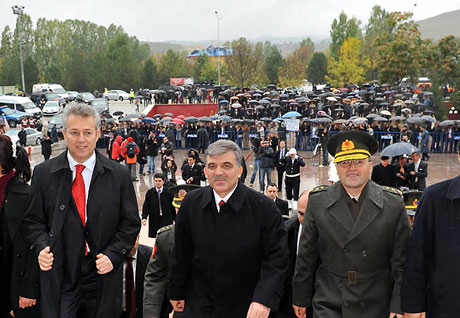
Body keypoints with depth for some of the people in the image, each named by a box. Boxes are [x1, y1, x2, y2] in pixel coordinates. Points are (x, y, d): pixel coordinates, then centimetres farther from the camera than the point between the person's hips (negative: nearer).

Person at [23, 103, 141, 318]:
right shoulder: (43, 173, 1)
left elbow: (131, 223, 2)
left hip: (103, 278, 0)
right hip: (59, 278, 0)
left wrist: (113, 254, -10)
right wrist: (42, 246, -11)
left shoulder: (119, 175, -1)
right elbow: (34, 220, 7)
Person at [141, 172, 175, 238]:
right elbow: (146, 206, 4)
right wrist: (144, 218, -9)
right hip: (154, 221, 2)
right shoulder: (150, 192, 2)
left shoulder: (168, 192, -3)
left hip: (167, 220, -1)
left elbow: (173, 206, 2)